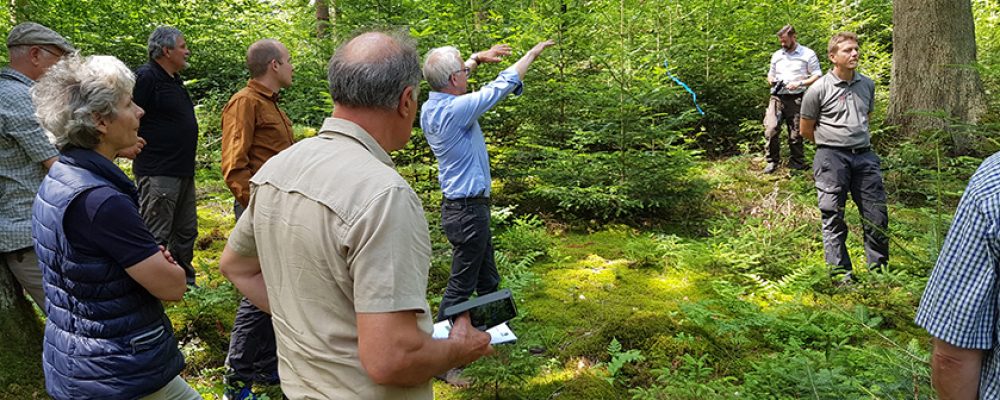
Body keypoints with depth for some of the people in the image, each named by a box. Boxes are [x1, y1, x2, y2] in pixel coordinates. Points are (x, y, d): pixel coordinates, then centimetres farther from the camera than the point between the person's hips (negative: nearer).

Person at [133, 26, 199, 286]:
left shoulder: (174, 80, 15)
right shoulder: (145, 77, -14)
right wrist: (144, 150, -14)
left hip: (183, 172, 10)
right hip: (158, 174, -10)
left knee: (186, 233, 18)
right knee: (156, 237, -2)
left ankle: (185, 282, 31)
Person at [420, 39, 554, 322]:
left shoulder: (430, 108, 2)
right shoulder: (454, 110, -23)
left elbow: (450, 80, 24)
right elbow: (501, 87, -16)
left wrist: (478, 58, 19)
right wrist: (532, 54, -4)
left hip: (460, 207, 10)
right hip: (468, 211, -10)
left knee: (488, 281, 22)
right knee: (460, 288, 2)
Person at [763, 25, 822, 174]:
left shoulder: (808, 54, 2)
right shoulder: (776, 55, 16)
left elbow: (817, 76, 0)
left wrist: (799, 83, -15)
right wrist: (772, 81, 2)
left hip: (796, 98, -3)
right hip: (777, 97, 3)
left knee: (796, 133, 1)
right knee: (770, 128, -10)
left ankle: (797, 163, 14)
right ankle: (772, 161, 1)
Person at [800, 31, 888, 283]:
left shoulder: (867, 85, 11)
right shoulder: (819, 89, -5)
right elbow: (806, 130, 3)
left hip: (864, 155, 5)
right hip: (832, 158, -5)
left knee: (877, 214, 5)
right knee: (833, 217, -1)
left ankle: (879, 268, 21)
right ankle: (841, 273, 8)